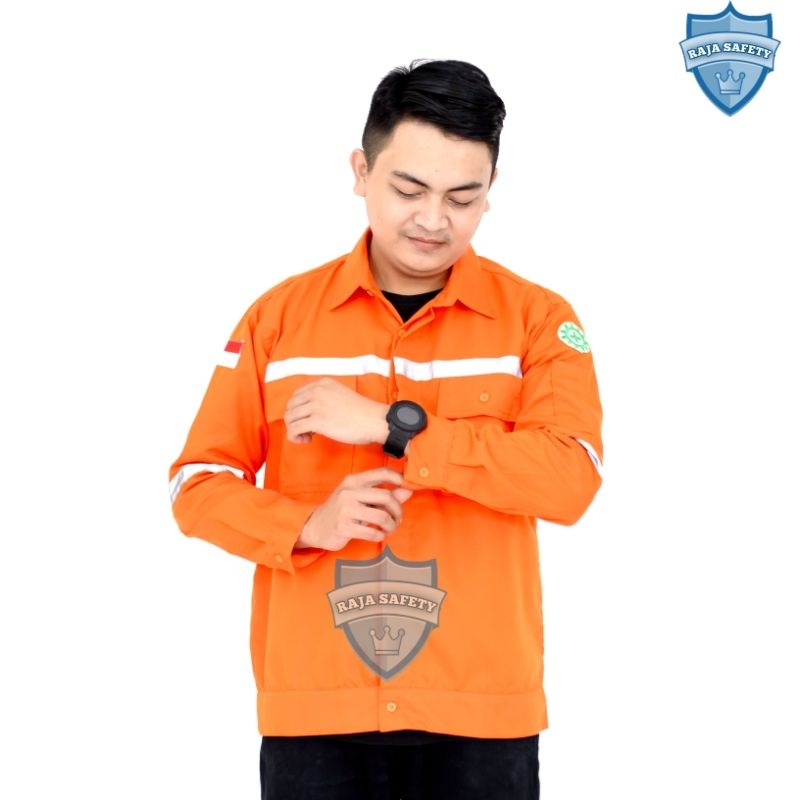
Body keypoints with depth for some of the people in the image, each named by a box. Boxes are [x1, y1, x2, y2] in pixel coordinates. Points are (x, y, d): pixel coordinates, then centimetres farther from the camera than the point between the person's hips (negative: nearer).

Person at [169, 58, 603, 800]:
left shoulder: (536, 318, 0)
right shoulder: (279, 315, 4)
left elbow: (571, 477, -14)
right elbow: (197, 483, 6)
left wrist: (391, 427, -16)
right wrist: (306, 525, -13)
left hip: (479, 713, -1)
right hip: (313, 710, 1)